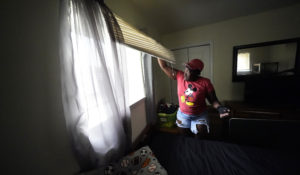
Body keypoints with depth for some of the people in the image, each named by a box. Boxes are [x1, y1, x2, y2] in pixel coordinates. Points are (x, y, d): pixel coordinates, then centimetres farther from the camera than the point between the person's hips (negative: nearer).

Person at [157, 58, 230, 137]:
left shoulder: (205, 83, -20)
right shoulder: (179, 76, -16)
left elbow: (213, 99, -12)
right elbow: (164, 66, -13)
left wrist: (219, 108, -31)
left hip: (200, 116, -2)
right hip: (183, 114, 3)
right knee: (185, 136, 22)